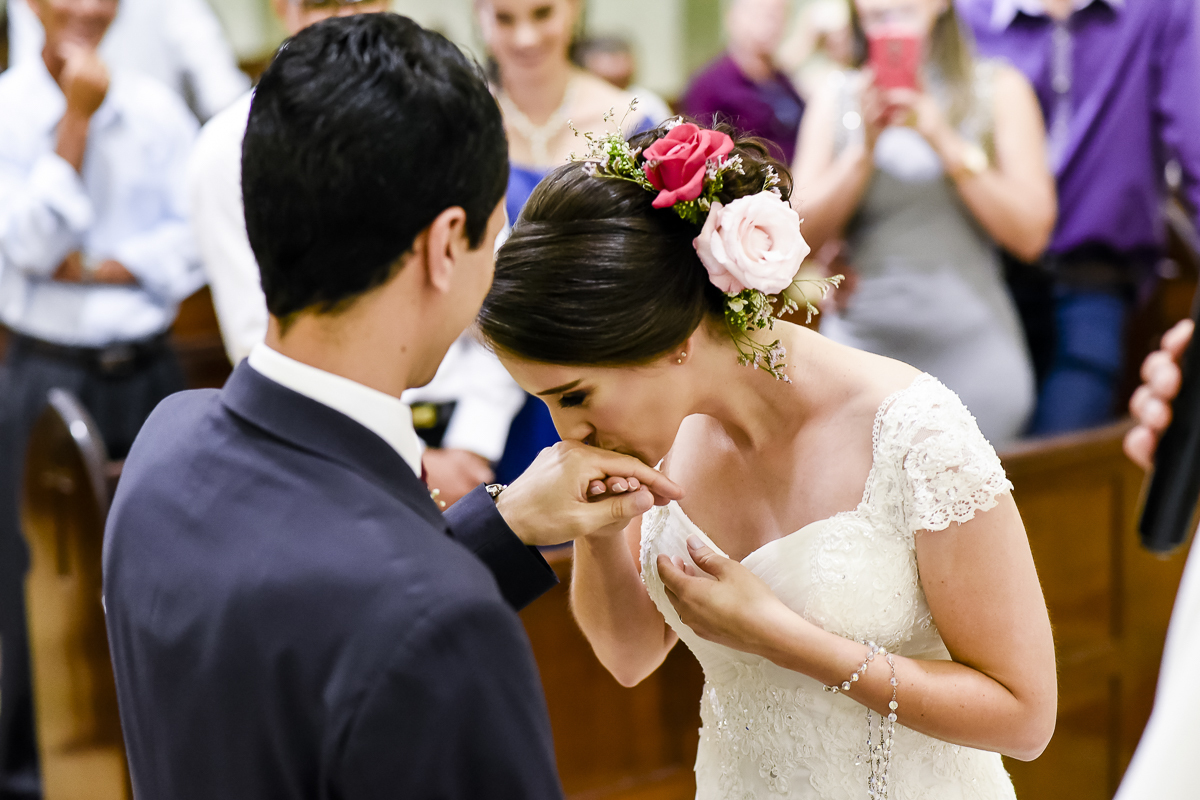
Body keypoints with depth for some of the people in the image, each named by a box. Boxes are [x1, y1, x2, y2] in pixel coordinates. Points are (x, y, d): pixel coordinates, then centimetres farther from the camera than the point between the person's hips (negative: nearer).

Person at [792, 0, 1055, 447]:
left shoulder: (999, 89, 5)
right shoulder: (837, 99, 10)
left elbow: (1030, 234, -5)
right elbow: (803, 235, 1)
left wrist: (943, 139, -11)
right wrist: (865, 148, -10)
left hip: (971, 353, -1)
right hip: (860, 346, 1)